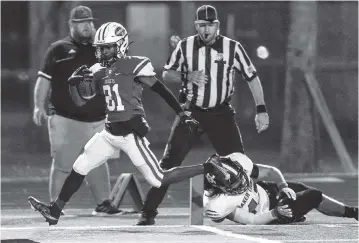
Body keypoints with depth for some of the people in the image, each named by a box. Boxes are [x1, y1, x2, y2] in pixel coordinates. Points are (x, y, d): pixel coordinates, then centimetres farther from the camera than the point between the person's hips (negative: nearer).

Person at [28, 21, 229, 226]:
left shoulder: (133, 66, -12)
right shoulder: (98, 71, 9)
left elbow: (162, 91, -8)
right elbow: (81, 102, 14)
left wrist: (185, 117, -7)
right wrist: (74, 84, -7)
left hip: (132, 132, -7)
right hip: (110, 132, 7)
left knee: (158, 180, -7)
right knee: (80, 167, 7)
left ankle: (208, 169, 6)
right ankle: (54, 211, 16)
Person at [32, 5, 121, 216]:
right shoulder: (59, 49, 2)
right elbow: (44, 79, 0)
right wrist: (39, 106, -6)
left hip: (96, 118, 4)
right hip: (66, 119, -4)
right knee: (62, 163, -3)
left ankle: (103, 203, 11)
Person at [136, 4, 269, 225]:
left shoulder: (233, 48, -7)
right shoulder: (185, 46, -4)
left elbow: (252, 77, -2)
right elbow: (167, 74, 5)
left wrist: (261, 110, -7)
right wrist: (187, 76, -15)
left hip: (221, 113, 0)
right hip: (191, 111, 0)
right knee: (170, 161, -7)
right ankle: (149, 212, -4)